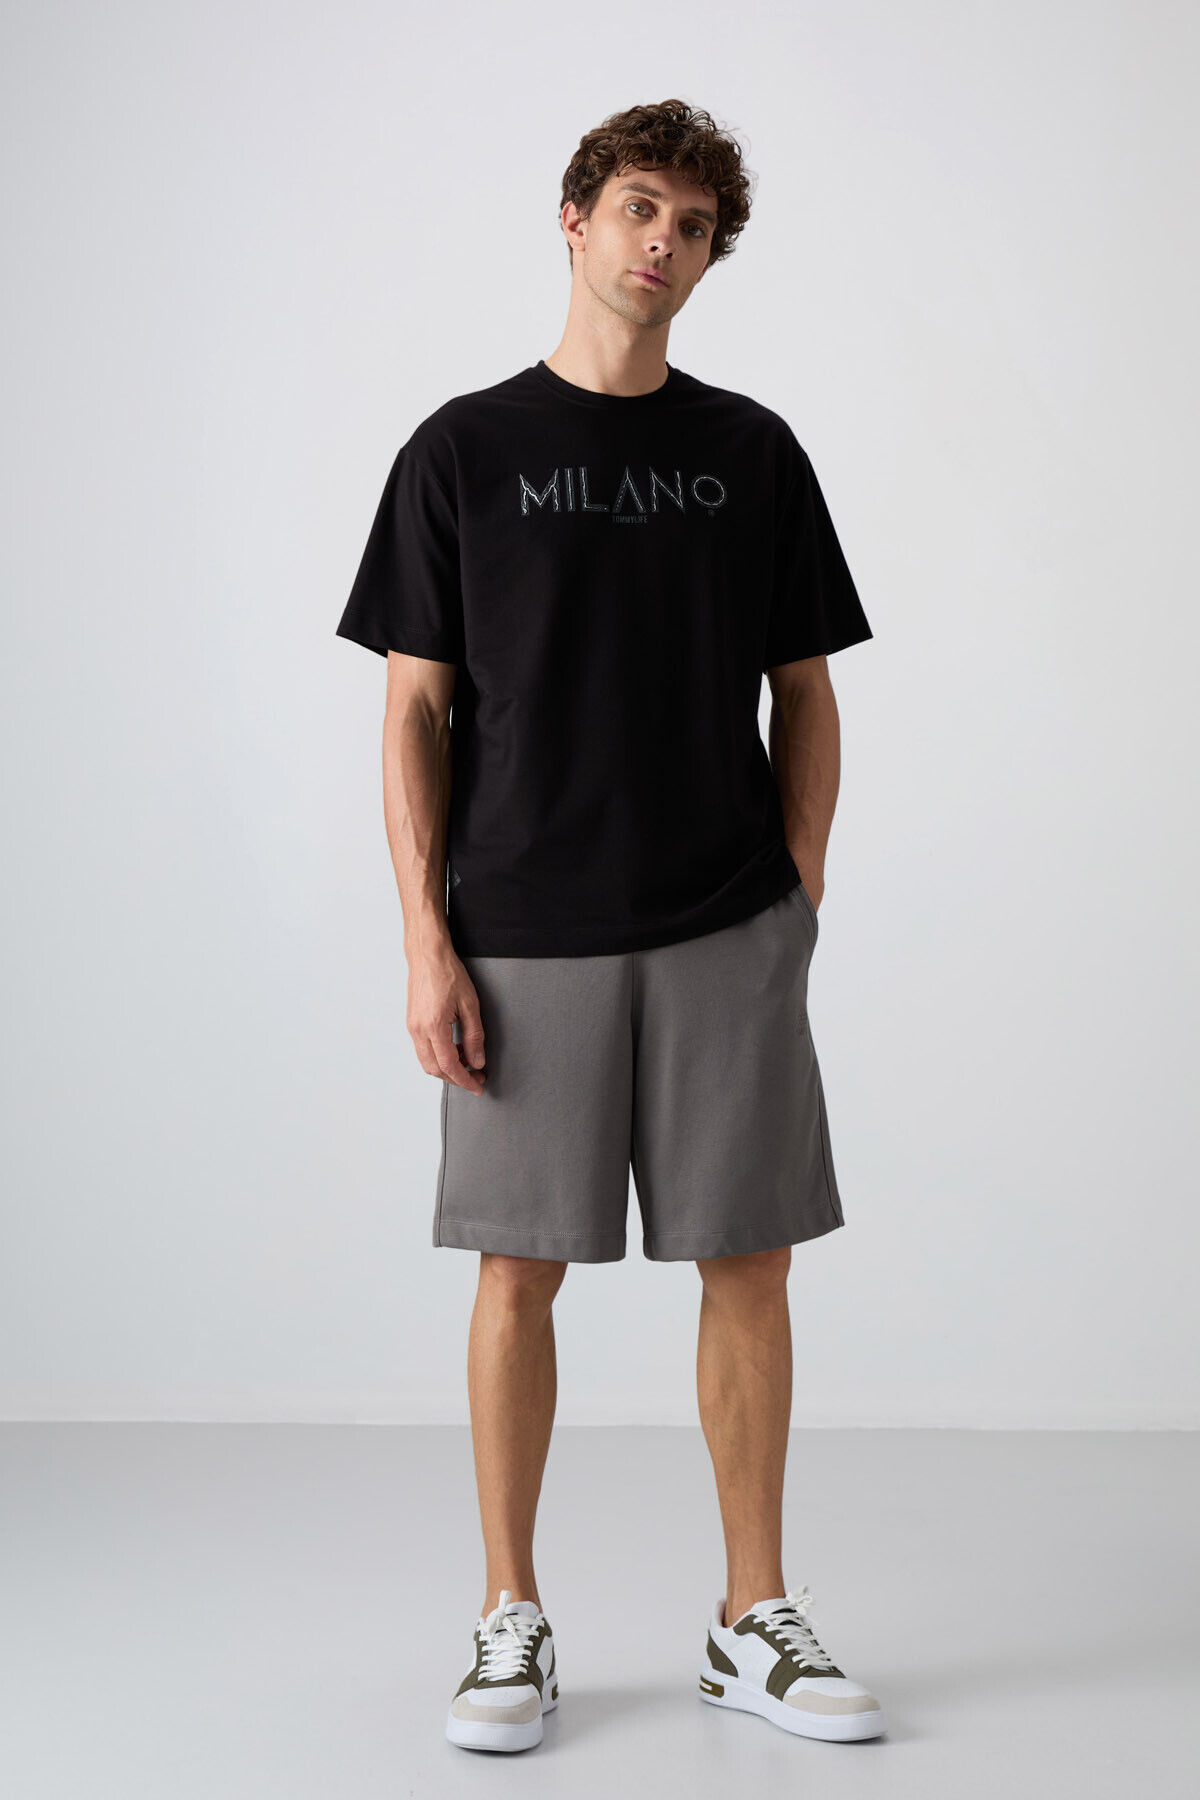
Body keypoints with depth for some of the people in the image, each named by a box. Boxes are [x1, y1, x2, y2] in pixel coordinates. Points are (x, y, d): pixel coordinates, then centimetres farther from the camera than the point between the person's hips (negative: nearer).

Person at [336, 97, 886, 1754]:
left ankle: (755, 1623, 18)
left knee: (749, 1263, 5)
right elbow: (417, 711, 0)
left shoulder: (755, 453, 8)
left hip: (727, 935, 2)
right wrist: (429, 946, -7)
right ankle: (513, 1622, 18)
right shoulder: (464, 451, 2)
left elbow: (806, 697, 10)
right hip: (527, 941, -2)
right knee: (518, 1272, 3)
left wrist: (799, 904, 2)